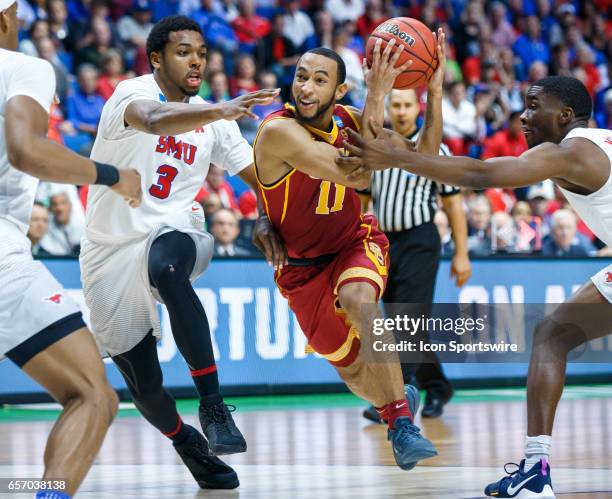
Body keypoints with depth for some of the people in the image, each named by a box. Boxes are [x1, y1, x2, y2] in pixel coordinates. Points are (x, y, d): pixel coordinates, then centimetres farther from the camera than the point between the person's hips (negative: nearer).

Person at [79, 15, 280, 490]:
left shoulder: (211, 118, 7)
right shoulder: (133, 93, -11)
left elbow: (263, 175, 13)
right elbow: (153, 119, -36)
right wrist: (221, 111, -53)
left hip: (170, 235, 2)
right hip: (111, 251, -2)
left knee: (167, 268, -38)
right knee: (145, 388, 1)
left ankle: (213, 405, -35)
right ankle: (186, 441, 35)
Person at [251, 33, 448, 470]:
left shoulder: (349, 121, -11)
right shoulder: (279, 130, -28)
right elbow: (358, 175, -37)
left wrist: (434, 86, -17)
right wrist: (376, 95, -39)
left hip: (355, 244, 1)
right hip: (303, 265, -1)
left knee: (359, 301, -35)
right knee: (352, 368, 11)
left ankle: (401, 419, -27)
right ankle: (396, 401, 47)